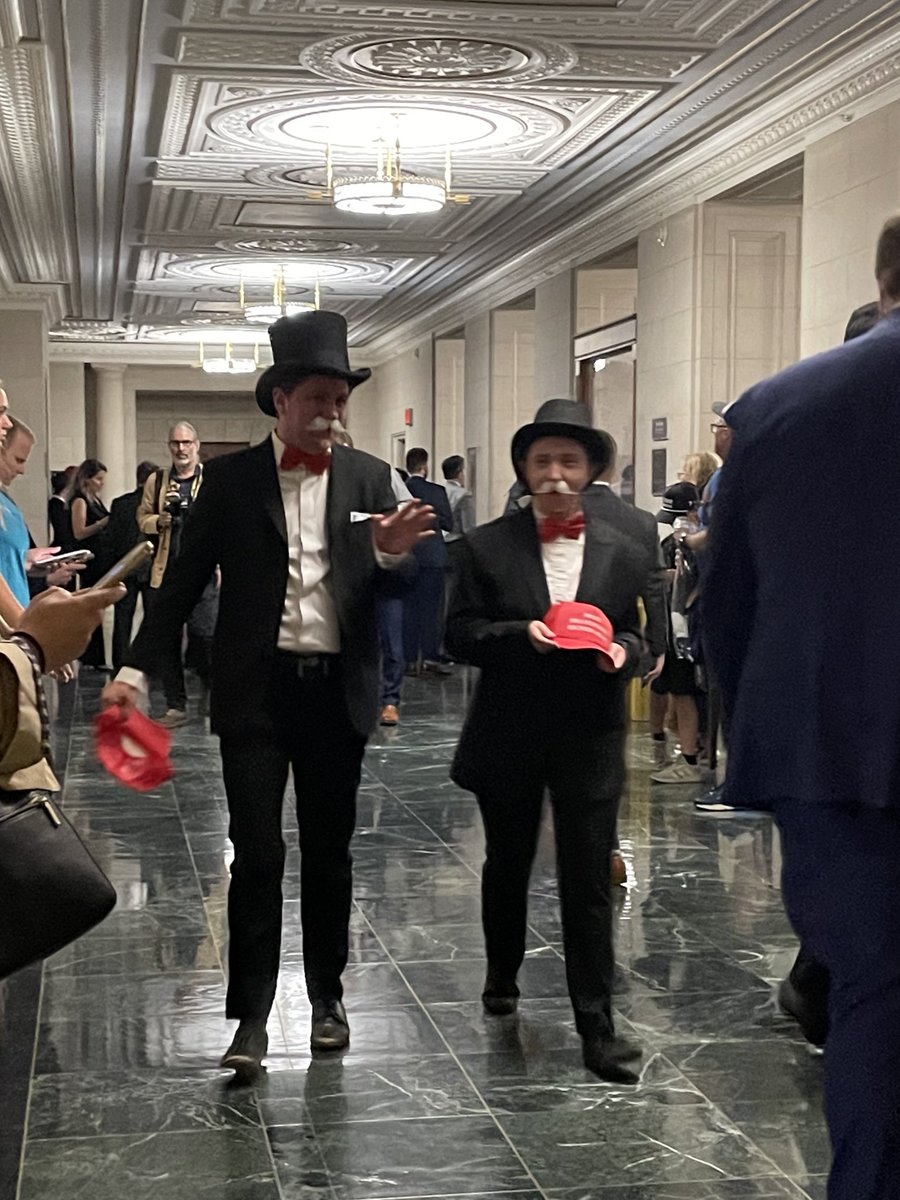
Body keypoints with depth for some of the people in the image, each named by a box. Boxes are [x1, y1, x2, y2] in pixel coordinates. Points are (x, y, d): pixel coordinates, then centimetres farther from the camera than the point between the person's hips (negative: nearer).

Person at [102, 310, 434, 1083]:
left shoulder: (370, 478, 4)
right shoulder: (231, 479, 0)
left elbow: (387, 591, 3)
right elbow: (184, 582, 1)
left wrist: (392, 554, -20)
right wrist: (138, 670, -8)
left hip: (337, 690, 2)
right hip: (257, 690, -2)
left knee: (329, 852, 12)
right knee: (258, 854, -3)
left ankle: (327, 996, 27)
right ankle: (251, 1015, 7)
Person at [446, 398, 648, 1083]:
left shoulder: (623, 554, 2)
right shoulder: (487, 546, -2)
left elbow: (633, 633, 10)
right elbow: (460, 635, -4)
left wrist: (622, 651, -13)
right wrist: (522, 633, -21)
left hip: (590, 737, 0)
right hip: (509, 737, 0)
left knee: (589, 883, -1)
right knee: (508, 866, 19)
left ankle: (597, 1027, 5)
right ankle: (502, 976, 43)